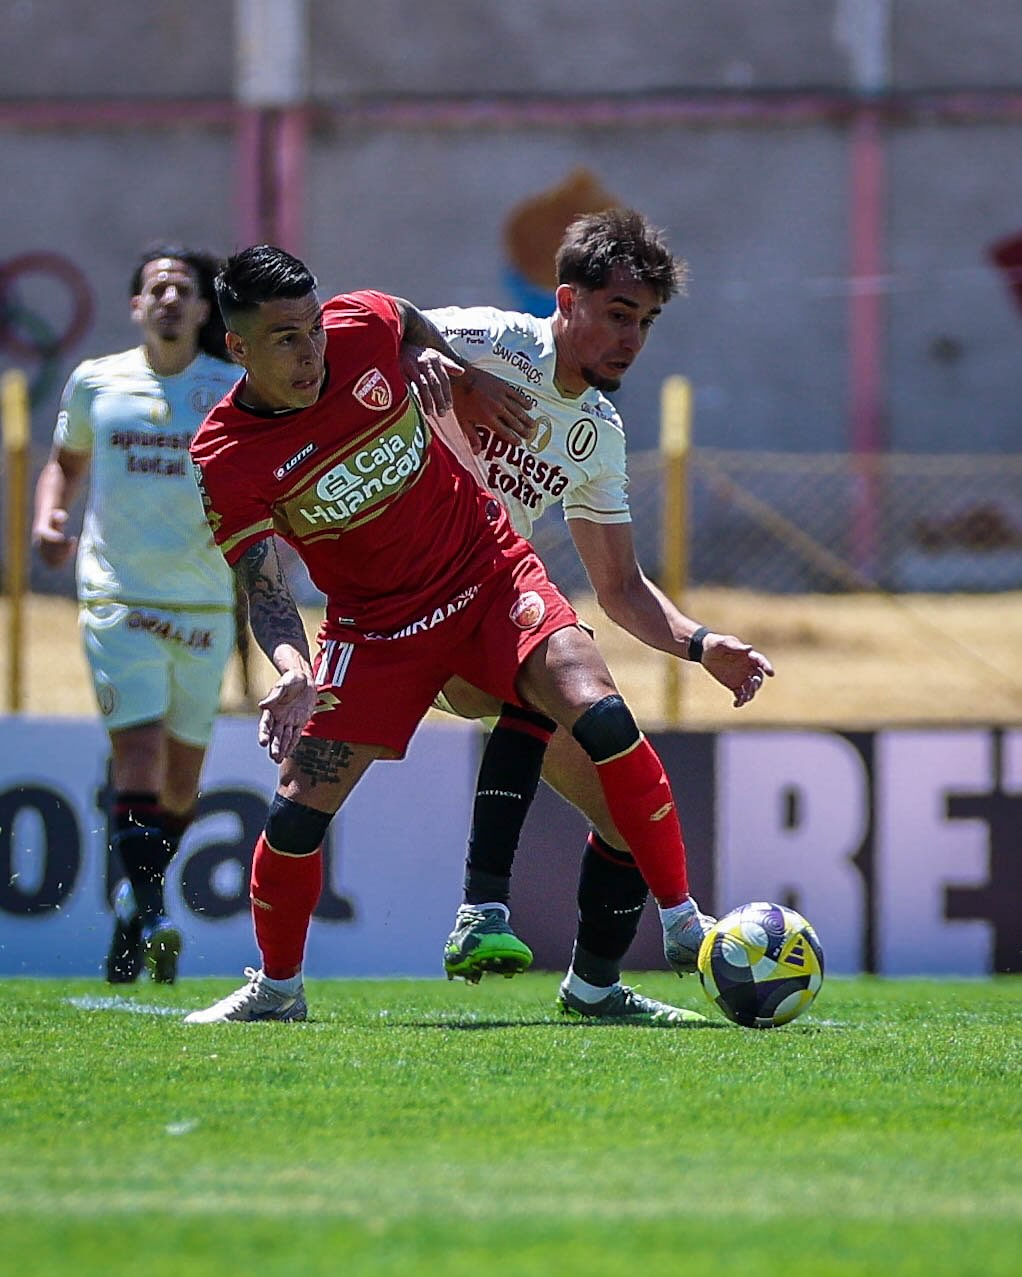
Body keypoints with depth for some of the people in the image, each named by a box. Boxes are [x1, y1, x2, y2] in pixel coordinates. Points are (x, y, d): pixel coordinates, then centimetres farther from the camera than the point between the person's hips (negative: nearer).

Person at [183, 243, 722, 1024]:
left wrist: (468, 380, 6)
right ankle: (276, 987, 21)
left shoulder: (363, 328, -13)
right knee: (299, 809, -6)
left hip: (488, 572, 1)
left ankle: (684, 924, -15)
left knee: (596, 710, -22)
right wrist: (294, 671, -42)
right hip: (376, 624, -1)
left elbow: (414, 323, 14)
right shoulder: (226, 462, -20)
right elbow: (263, 588, -24)